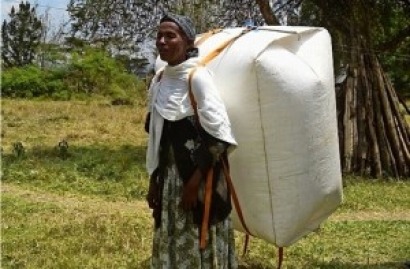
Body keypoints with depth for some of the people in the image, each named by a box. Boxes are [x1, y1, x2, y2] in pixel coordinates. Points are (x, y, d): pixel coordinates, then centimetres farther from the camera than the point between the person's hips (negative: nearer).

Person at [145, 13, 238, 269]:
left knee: (200, 247, 1)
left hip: (199, 177, -7)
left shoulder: (198, 77, -12)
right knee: (173, 246, 13)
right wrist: (154, 180, 14)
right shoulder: (159, 81, 9)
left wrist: (195, 180, -18)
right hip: (170, 176, 7)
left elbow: (220, 135, -18)